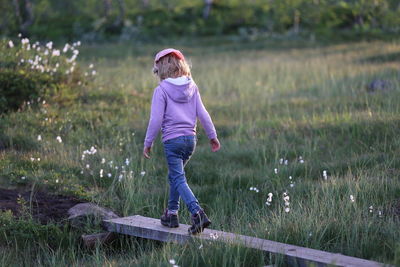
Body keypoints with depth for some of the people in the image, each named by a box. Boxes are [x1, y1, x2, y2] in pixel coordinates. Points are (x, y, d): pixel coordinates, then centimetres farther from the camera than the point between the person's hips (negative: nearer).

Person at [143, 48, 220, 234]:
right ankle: (172, 214, 25)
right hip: (190, 138, 6)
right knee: (174, 176, 21)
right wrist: (212, 136, 13)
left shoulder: (162, 90, -10)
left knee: (179, 179, -6)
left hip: (172, 140, -6)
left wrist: (148, 143, -3)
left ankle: (197, 212, -24)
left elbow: (156, 119, -12)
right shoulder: (192, 86, 6)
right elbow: (202, 113, 5)